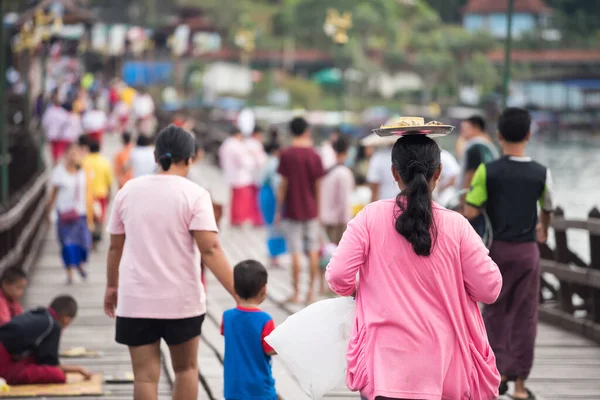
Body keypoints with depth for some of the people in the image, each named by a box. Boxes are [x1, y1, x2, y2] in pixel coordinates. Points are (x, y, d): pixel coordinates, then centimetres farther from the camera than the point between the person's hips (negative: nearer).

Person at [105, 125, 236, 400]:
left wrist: (111, 286, 26)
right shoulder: (194, 194, -8)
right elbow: (210, 250, -17)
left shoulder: (128, 191, 3)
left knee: (145, 376, 3)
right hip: (182, 301, -2)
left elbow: (115, 246, 11)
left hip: (135, 301, 2)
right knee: (186, 369, 18)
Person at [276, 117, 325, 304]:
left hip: (292, 210, -2)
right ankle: (311, 291, 10)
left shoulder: (286, 155, -9)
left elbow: (283, 185, -8)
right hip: (311, 210, 2)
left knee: (296, 252, 0)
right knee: (313, 251, 9)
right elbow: (318, 186, 2)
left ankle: (296, 292, 2)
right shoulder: (314, 156, -2)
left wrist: (278, 210, 0)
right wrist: (318, 210, 12)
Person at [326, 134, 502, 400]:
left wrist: (358, 291, 14)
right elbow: (489, 289, -3)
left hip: (387, 361, -1)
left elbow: (338, 277, -9)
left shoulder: (371, 217, -7)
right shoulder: (455, 226, -7)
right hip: (441, 363, 1)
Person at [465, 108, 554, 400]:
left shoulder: (487, 171, -10)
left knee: (495, 312, 15)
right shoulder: (541, 174, -5)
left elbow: (470, 212, -10)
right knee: (524, 316, 7)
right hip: (527, 250, 0)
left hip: (497, 249, 0)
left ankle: (497, 372, 11)